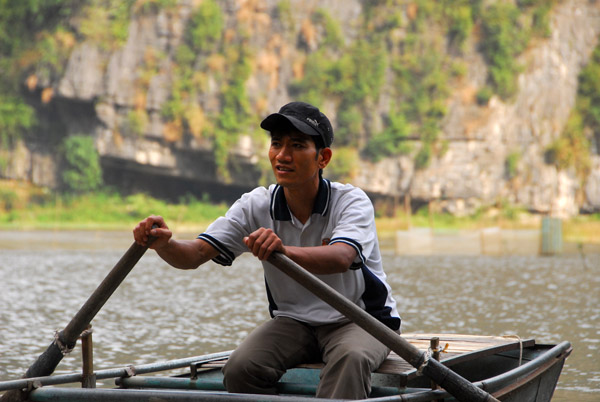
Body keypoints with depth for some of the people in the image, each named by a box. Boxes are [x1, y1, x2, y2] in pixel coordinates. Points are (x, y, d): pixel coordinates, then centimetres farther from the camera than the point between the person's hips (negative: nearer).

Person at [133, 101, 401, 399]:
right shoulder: (256, 206, -4)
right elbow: (194, 255, -14)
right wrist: (163, 244, -39)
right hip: (293, 322, 4)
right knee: (240, 368, -24)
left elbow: (341, 258, -37)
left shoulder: (352, 201, -14)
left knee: (351, 358, -37)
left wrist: (285, 251, -56)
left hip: (361, 319, -3)